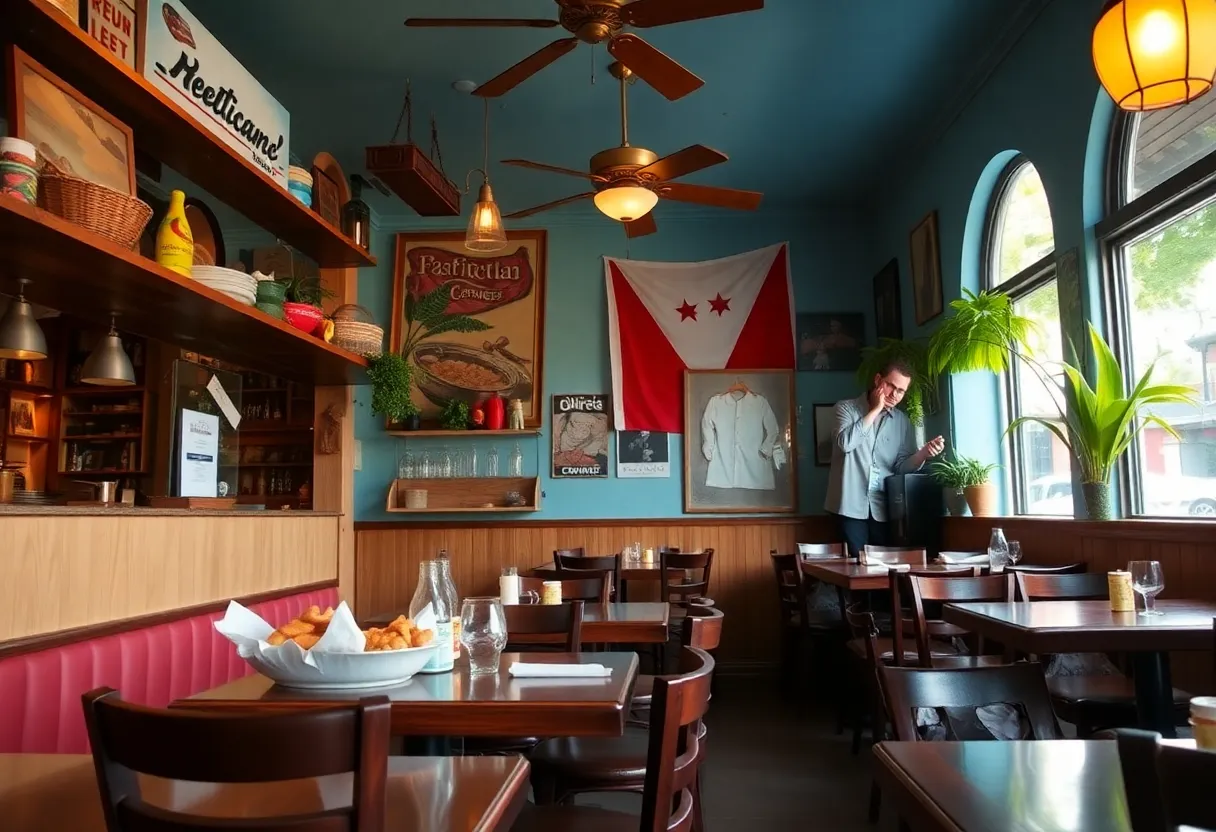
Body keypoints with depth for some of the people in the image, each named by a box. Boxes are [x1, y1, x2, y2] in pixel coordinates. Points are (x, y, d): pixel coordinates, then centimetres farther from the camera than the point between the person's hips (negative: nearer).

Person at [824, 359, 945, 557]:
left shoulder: (902, 421, 11)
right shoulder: (847, 408, 2)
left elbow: (901, 467, 6)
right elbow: (845, 442, -18)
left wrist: (924, 453, -14)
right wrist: (875, 410, -10)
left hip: (884, 507, 3)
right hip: (852, 505, -3)